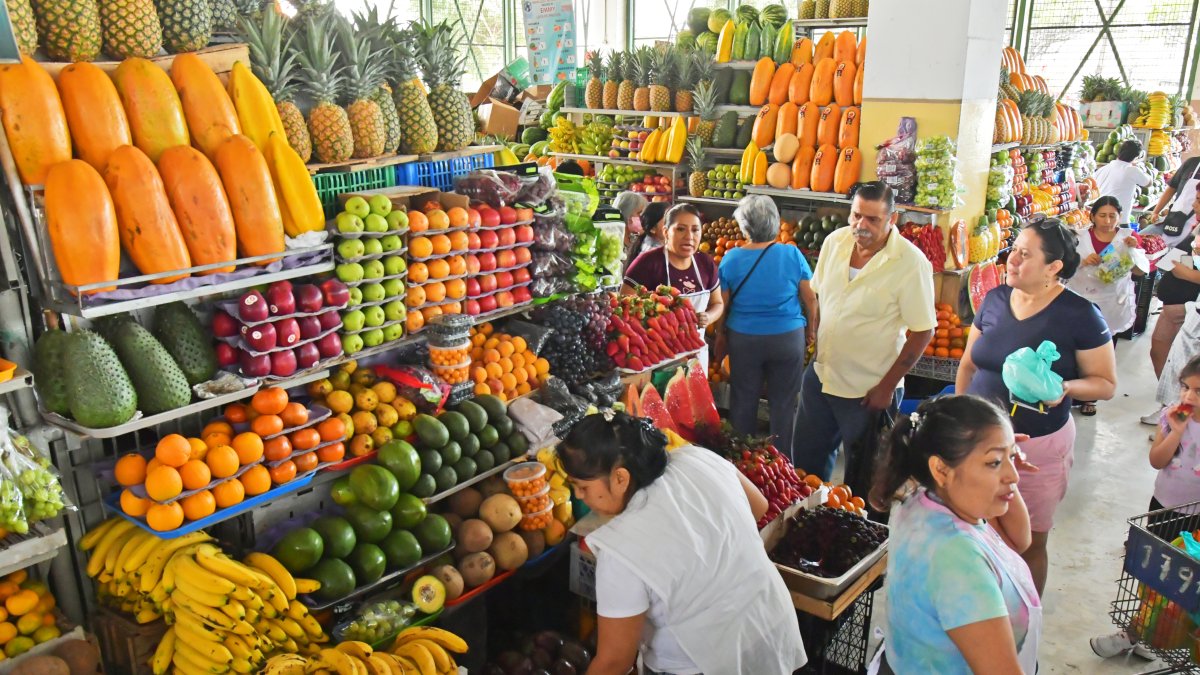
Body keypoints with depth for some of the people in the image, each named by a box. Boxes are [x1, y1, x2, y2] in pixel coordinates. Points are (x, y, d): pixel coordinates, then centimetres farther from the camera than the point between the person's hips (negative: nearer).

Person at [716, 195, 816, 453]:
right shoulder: (792, 255, -11)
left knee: (743, 401, 15)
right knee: (784, 403, 12)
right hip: (789, 338, 0)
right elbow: (811, 298, -3)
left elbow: (722, 305, -2)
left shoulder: (731, 258, -9)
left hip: (743, 339, 1)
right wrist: (812, 330, 14)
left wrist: (721, 337, 13)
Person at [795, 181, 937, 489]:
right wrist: (817, 346, 8)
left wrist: (887, 386, -15)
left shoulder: (911, 263, -19)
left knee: (862, 476, 12)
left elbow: (923, 332, -16)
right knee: (806, 458, 20)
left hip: (869, 391, -5)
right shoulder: (835, 241, -3)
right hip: (820, 375, 6)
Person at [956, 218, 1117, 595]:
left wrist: (1066, 387, -26)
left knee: (1029, 544, 11)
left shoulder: (1080, 316, -12)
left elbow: (1106, 383, -6)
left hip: (1037, 446, -4)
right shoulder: (995, 300, 1)